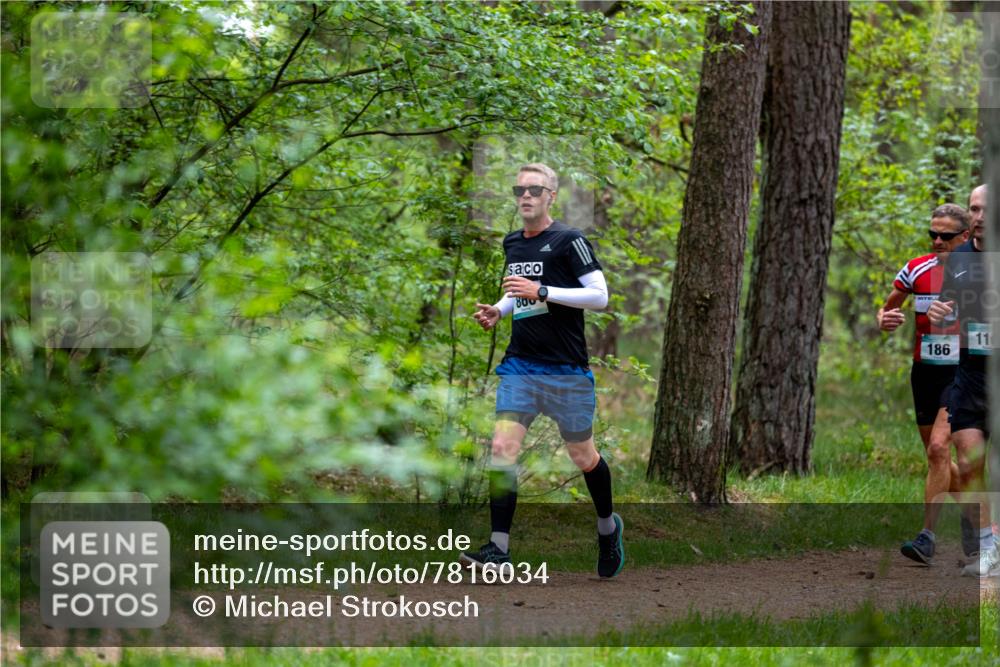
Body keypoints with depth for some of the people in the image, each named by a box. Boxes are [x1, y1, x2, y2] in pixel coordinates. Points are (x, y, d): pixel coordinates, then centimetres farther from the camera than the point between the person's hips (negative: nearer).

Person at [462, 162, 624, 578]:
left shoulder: (569, 241, -8)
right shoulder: (512, 244, 13)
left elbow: (600, 296, -14)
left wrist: (542, 292, -21)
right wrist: (498, 311, 8)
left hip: (566, 370, -5)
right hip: (520, 365, 5)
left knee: (582, 455, 8)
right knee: (502, 448, -11)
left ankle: (608, 526, 34)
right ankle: (499, 548, -13)